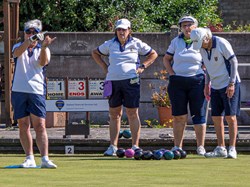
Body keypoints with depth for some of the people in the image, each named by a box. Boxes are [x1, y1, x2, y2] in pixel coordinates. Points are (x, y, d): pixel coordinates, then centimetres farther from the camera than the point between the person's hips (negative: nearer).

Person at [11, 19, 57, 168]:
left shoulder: (43, 50, 9)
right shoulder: (18, 47, 11)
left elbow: (43, 62, -12)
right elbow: (17, 53, -14)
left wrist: (43, 47, -32)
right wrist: (29, 41, -33)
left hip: (37, 91, -2)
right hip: (19, 91, 2)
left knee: (40, 126, -9)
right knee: (23, 126, 3)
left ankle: (45, 159, -15)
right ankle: (30, 158, 9)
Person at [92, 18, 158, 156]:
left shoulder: (136, 44, 6)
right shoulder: (110, 44, 11)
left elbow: (153, 54, 15)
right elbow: (95, 53, 26)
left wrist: (142, 67, 4)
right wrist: (104, 67, 14)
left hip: (131, 81, -2)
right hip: (113, 82, 2)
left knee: (132, 114, -3)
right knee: (114, 114, 4)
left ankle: (135, 146, 0)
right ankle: (113, 146, 7)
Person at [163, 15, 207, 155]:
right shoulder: (176, 41, 10)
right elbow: (166, 59, 18)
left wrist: (206, 81, -7)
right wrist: (171, 73, 4)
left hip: (197, 81, -2)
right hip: (177, 82, 2)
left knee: (199, 115, -2)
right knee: (179, 116, 4)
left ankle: (201, 147, 3)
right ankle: (178, 147, 9)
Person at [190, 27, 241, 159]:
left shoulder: (222, 43, -15)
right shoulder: (202, 48, 5)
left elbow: (234, 62, -13)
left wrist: (231, 84, -16)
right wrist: (207, 84, 15)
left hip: (229, 85, -7)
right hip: (215, 87, 7)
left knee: (230, 117, -8)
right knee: (216, 118, 5)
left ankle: (232, 149, -6)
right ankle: (221, 149, 11)